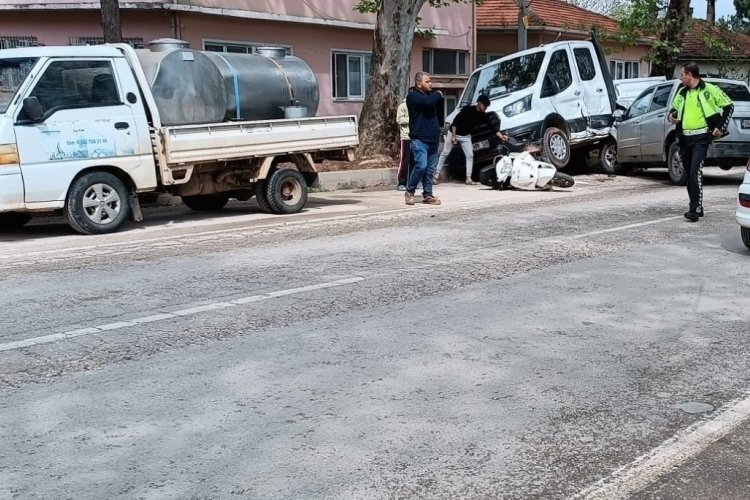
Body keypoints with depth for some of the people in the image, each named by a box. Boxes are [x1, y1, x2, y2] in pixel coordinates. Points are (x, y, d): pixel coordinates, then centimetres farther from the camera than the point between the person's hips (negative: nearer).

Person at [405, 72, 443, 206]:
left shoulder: (430, 94, 20)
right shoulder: (413, 96, -8)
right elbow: (428, 101, -22)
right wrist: (438, 95, -6)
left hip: (432, 139, 8)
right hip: (419, 139, -8)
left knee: (430, 168, 6)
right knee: (421, 165, -18)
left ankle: (428, 195, 12)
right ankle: (409, 191, -2)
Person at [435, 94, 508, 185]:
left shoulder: (484, 116, -10)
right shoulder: (468, 109, -24)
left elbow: (492, 126, -13)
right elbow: (455, 121, -21)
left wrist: (501, 136, -27)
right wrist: (453, 136, -22)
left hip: (466, 136, 5)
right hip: (454, 133, -5)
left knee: (470, 155, -6)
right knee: (445, 153, 3)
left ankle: (468, 178, -4)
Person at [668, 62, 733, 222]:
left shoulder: (709, 90, -5)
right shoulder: (682, 92, 14)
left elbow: (729, 106, 0)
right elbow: (674, 107, 28)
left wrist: (721, 127, -6)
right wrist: (671, 115, 4)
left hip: (700, 138, -7)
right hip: (684, 138, 7)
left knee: (695, 173, -17)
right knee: (689, 174, 11)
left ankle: (695, 210, -15)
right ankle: (696, 207, 21)